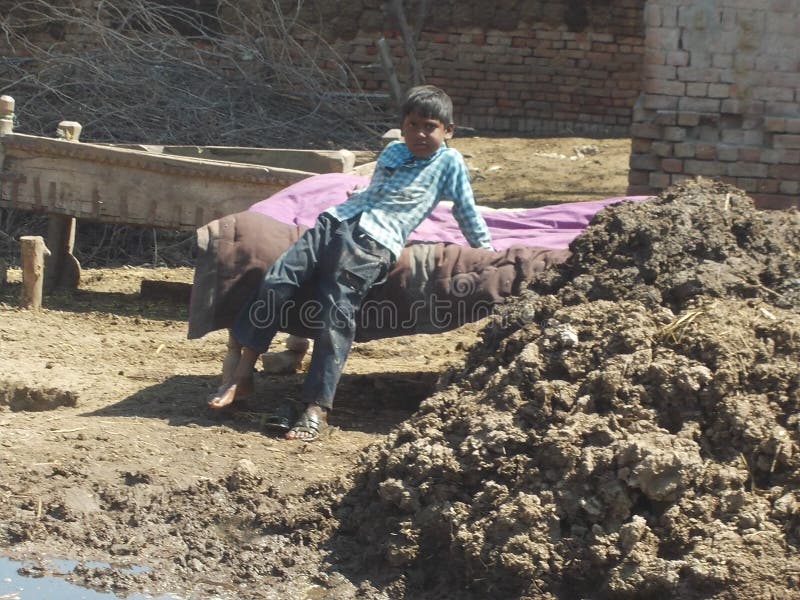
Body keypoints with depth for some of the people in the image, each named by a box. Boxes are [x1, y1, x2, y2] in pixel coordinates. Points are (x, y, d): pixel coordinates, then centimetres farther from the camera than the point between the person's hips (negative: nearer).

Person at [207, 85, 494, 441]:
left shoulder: (449, 162, 11)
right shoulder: (392, 153, 28)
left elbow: (466, 211, 18)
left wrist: (485, 249, 20)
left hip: (374, 243, -6)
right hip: (335, 221, 6)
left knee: (337, 315, -22)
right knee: (276, 283, -11)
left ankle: (317, 409, -24)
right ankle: (242, 375, -4)